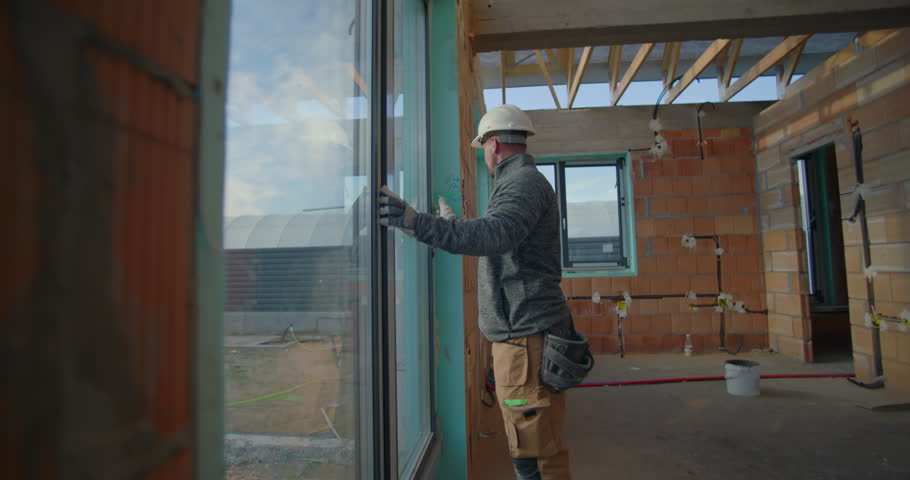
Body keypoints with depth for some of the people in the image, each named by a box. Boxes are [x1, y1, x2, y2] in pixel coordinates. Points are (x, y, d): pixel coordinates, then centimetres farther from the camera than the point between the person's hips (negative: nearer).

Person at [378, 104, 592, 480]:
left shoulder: (523, 182, -13)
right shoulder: (524, 182, 21)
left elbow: (494, 234, -34)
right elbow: (502, 241, 33)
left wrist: (416, 222, -42)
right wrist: (452, 221, 43)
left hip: (526, 336, -11)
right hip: (522, 334, 11)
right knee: (528, 447, 21)